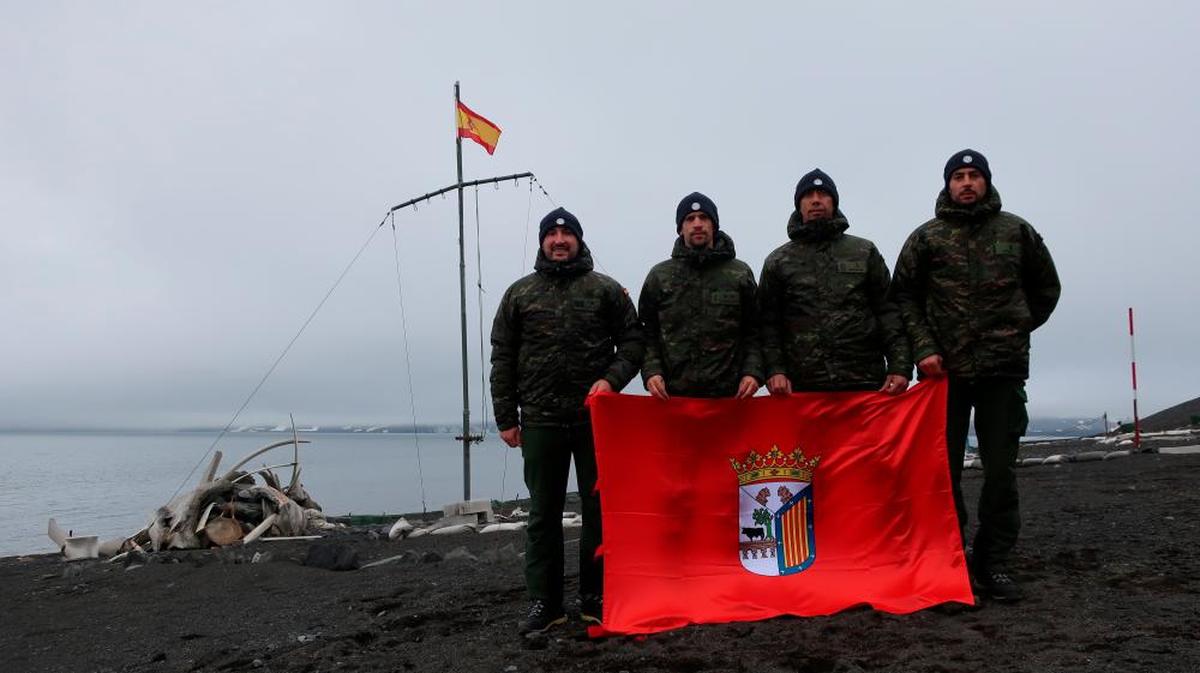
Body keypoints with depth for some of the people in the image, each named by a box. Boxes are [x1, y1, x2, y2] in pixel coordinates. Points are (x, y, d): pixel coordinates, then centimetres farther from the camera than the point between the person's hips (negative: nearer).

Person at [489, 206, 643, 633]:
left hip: (596, 418, -1)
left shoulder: (606, 289, 7)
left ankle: (596, 598, 18)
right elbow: (502, 359, 9)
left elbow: (632, 341, 5)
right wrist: (506, 418, 4)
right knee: (543, 514, 6)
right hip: (540, 421, 1)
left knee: (599, 509, 6)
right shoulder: (520, 293, 10)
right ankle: (544, 602, 15)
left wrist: (613, 378, -13)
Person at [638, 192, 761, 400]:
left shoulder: (740, 274, 9)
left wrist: (752, 373, -7)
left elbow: (754, 332, 7)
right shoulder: (659, 276, 10)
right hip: (672, 394, 0)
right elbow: (647, 333, 9)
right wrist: (651, 371, -6)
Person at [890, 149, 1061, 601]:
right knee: (944, 467, 4)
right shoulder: (927, 237, 5)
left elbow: (1046, 286, 19)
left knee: (1001, 470, 2)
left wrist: (1017, 329, 11)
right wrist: (923, 348, -6)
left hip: (1004, 369, 1)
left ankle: (992, 563, 13)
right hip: (945, 369, -1)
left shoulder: (1016, 231, 9)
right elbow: (904, 295, 4)